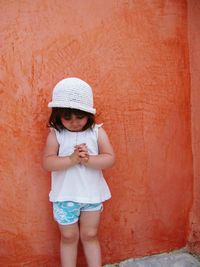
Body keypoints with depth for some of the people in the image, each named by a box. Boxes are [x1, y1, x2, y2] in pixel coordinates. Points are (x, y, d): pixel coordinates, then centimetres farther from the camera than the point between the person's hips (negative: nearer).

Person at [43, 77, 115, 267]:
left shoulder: (97, 132, -6)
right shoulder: (55, 134, -8)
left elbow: (110, 159, -11)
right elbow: (47, 163, -15)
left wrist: (87, 159, -26)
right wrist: (72, 159, -27)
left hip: (92, 194, 1)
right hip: (65, 196, 0)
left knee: (89, 235, 16)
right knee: (68, 237, 15)